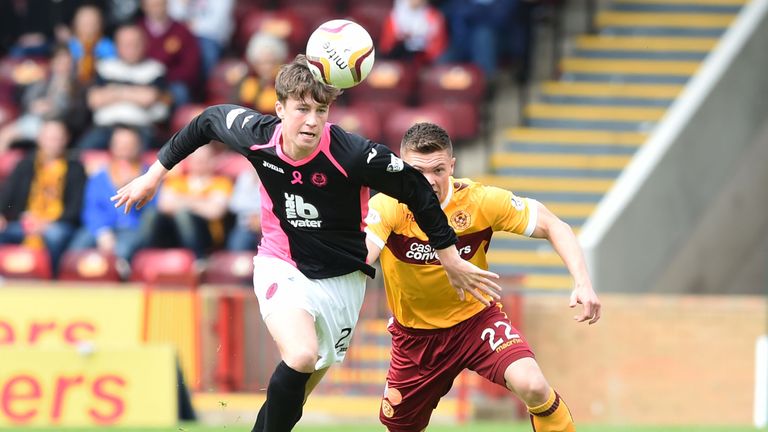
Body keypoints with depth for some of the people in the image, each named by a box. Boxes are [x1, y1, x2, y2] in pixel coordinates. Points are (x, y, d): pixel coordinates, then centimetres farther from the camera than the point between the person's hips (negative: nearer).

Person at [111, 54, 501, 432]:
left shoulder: (354, 155, -25)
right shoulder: (257, 136, -17)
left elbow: (416, 190, -13)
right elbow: (209, 121, 5)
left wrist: (450, 259, -7)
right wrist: (155, 173, 13)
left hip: (340, 278, 0)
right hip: (281, 267, 0)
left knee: (296, 394, 11)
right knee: (300, 357, -29)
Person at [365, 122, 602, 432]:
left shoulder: (480, 201, -18)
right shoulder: (387, 206, -22)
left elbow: (553, 227, -12)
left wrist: (583, 283, -25)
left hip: (476, 318, -1)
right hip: (415, 333, 1)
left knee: (532, 385, -28)